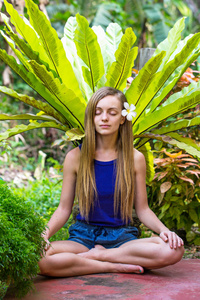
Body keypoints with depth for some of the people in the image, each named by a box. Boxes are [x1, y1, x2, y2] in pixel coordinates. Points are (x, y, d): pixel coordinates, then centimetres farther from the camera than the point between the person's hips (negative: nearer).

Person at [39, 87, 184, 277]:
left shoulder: (135, 159, 2)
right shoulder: (75, 157, 1)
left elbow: (142, 209, 6)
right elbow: (64, 208, 3)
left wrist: (164, 230, -13)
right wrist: (45, 234, -15)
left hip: (122, 237, 1)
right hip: (84, 236, -1)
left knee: (174, 250, -29)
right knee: (40, 259, -32)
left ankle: (97, 255, -14)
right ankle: (113, 266, -16)